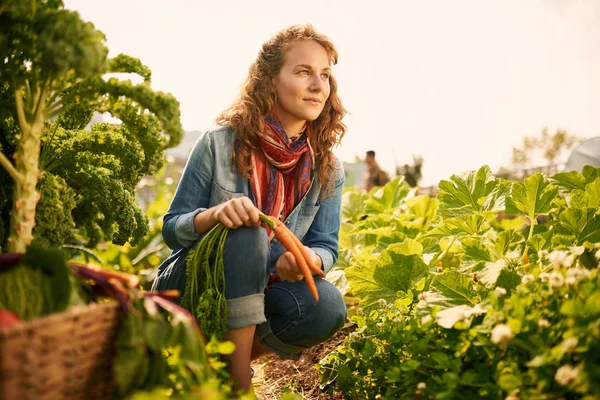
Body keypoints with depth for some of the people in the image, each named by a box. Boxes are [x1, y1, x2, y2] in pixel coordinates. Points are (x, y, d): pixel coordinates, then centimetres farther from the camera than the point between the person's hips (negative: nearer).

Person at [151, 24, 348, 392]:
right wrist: (215, 214, -32)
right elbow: (172, 229, -8)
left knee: (327, 307, -27)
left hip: (258, 294, 3)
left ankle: (226, 361, -2)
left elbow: (327, 246, -4)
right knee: (246, 232, -33)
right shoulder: (220, 144, -12)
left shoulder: (328, 170, -3)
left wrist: (307, 259, -30)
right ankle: (240, 381, -26)